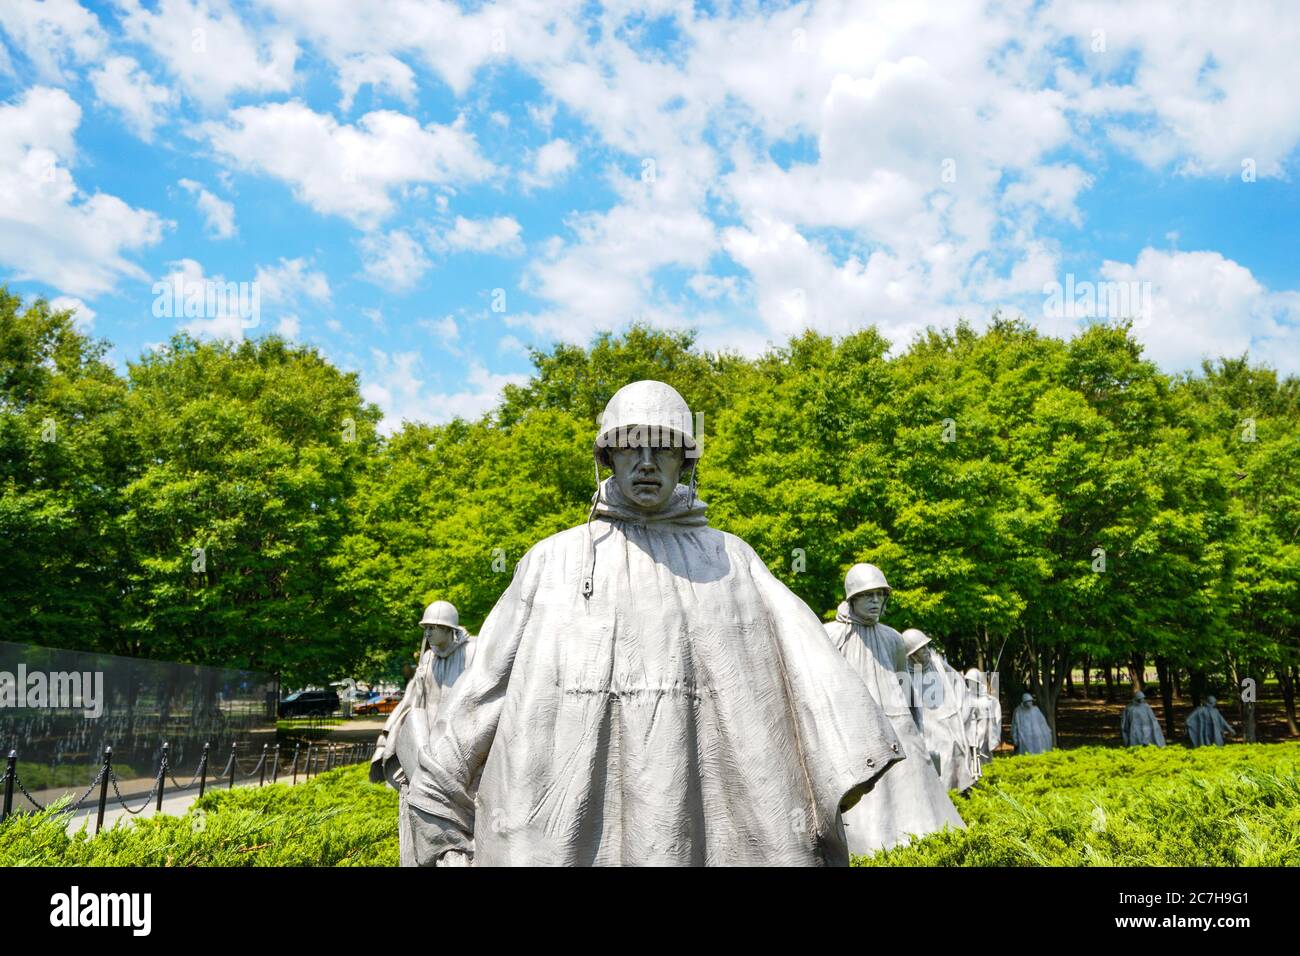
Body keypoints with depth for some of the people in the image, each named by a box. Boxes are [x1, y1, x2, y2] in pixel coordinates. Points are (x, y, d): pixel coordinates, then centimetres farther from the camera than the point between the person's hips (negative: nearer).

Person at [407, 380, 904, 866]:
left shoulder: (729, 559, 10)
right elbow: (484, 686, 11)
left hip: (695, 821, 0)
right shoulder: (551, 561, 10)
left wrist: (850, 754, -18)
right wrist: (438, 801, 9)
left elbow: (802, 654, -3)